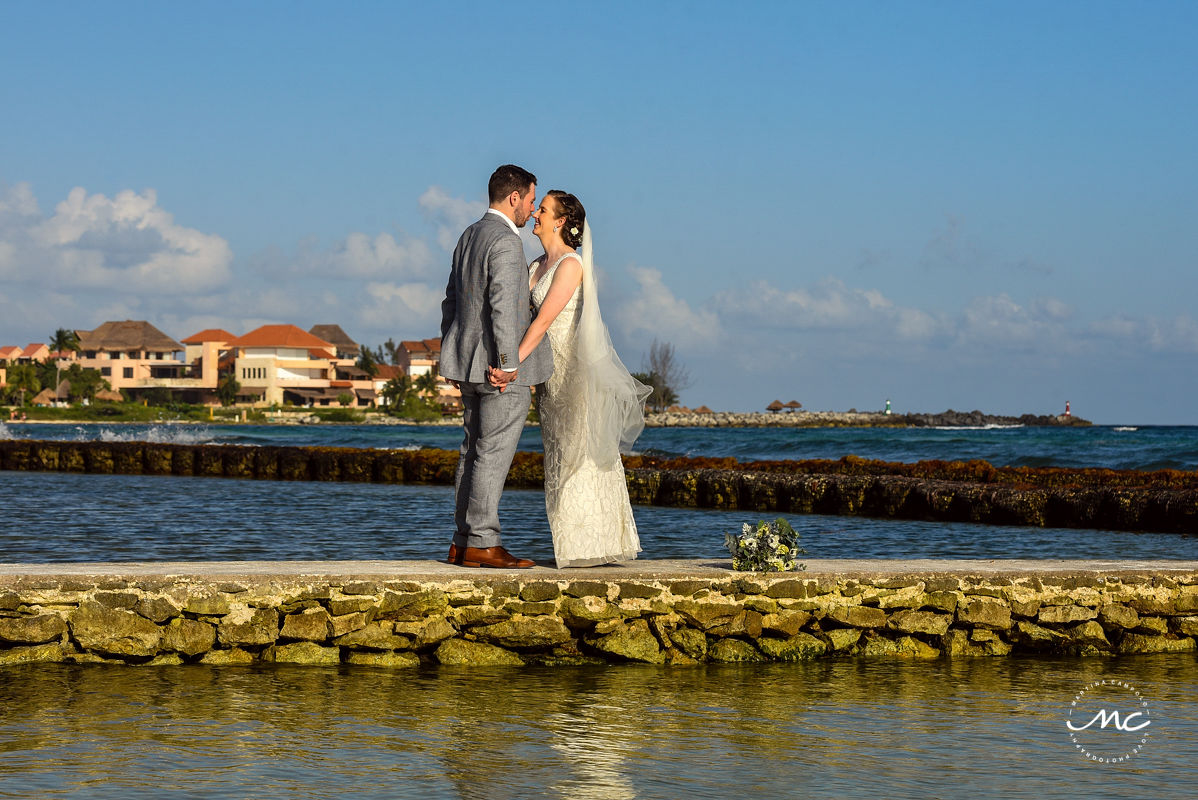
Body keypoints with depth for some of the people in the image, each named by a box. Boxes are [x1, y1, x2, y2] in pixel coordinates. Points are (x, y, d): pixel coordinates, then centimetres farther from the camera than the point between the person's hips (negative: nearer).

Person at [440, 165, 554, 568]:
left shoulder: (469, 236, 15)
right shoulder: (505, 241, -14)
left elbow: (451, 301, 19)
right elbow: (502, 305, -22)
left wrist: (451, 357, 23)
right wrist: (507, 363, -20)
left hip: (470, 366, 9)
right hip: (503, 369, -9)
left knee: (474, 452, 11)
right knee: (494, 454, -6)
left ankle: (462, 542, 12)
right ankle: (482, 543, -5)